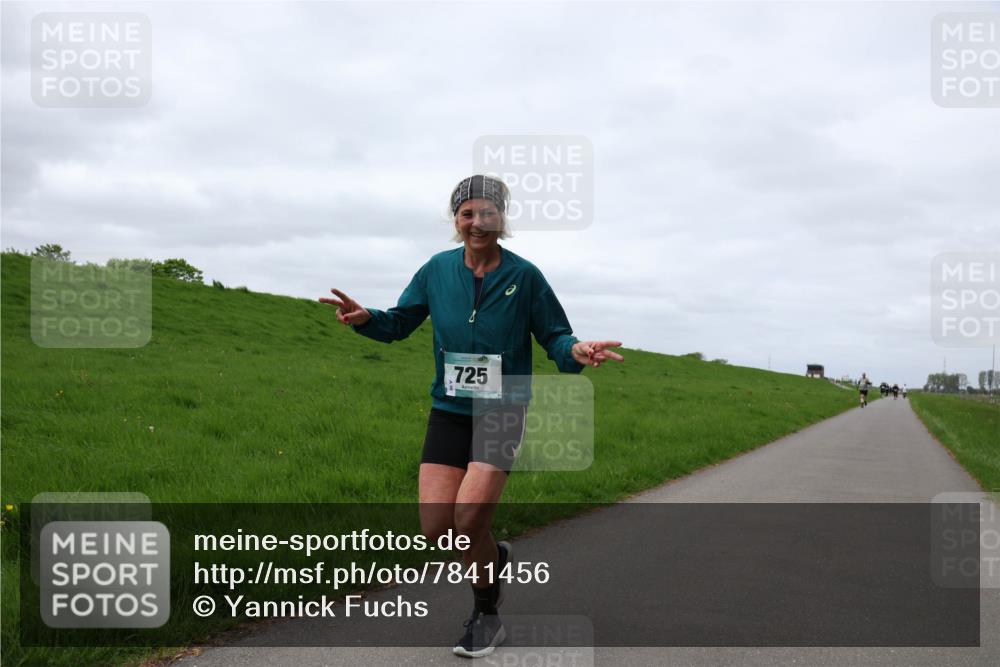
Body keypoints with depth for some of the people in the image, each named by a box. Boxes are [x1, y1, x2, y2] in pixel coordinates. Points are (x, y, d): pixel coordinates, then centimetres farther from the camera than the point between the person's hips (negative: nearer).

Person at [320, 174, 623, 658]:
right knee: (436, 525, -7)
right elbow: (400, 323, 10)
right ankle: (492, 556, 29)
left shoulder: (524, 276, -6)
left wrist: (576, 351, -24)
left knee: (469, 514, -16)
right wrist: (365, 318, -11)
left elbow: (553, 335, -1)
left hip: (502, 413, -3)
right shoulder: (437, 270, 1)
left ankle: (486, 616, 11)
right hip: (449, 411, 3)